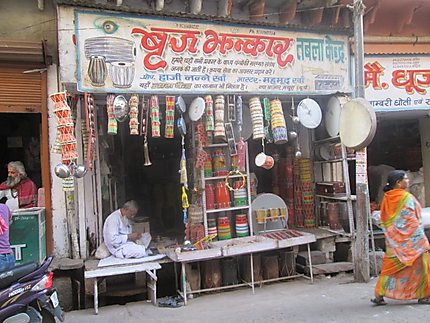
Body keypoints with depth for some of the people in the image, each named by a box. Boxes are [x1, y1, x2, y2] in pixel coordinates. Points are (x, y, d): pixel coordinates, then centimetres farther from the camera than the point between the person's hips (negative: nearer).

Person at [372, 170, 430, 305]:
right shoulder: (407, 197, -14)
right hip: (410, 239, -6)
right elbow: (412, 221, -14)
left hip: (393, 240, 6)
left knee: (390, 267, 11)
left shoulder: (387, 198, 4)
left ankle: (379, 295, 10)